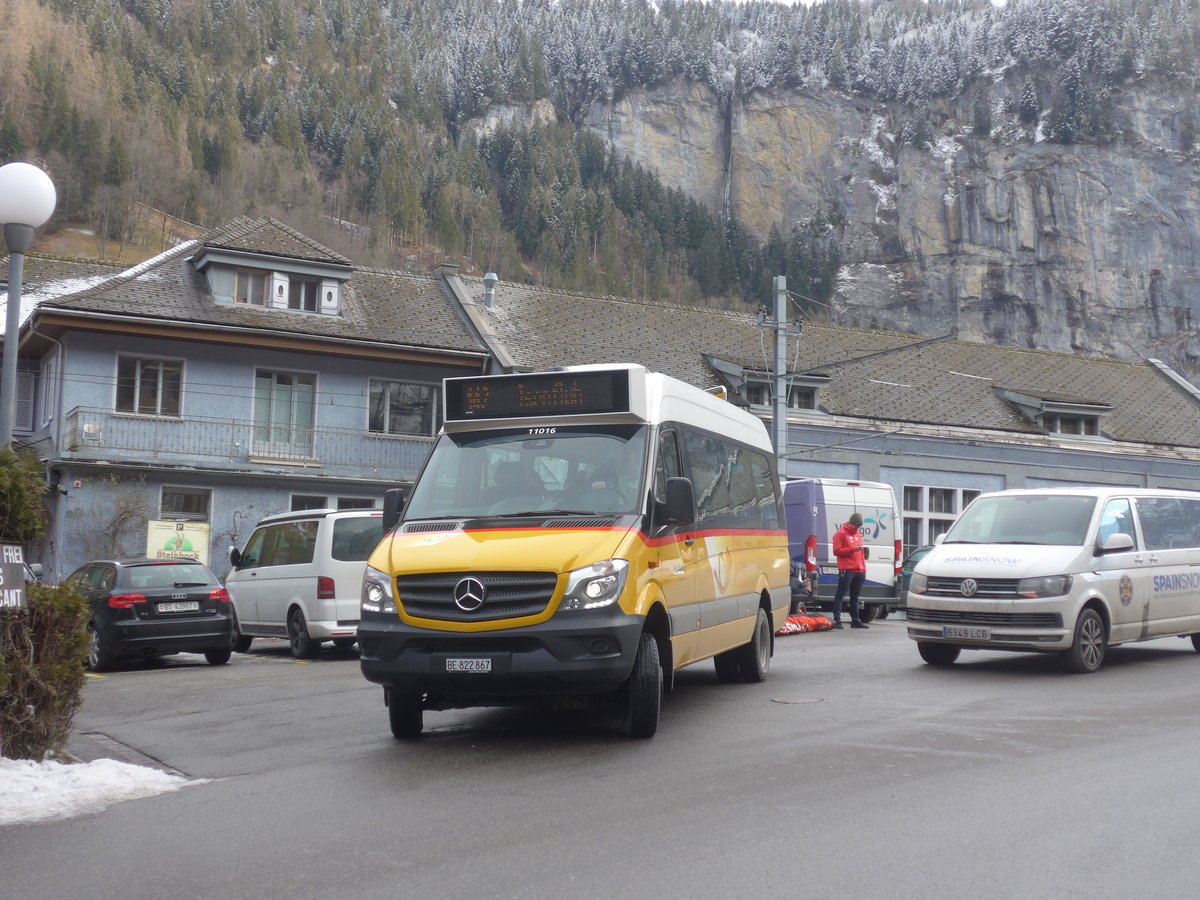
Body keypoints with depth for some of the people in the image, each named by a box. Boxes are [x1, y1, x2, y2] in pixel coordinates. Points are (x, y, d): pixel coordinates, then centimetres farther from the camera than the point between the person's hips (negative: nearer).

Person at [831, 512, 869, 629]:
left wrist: (863, 552, 10)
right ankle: (837, 620, -11)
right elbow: (837, 551, -11)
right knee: (841, 594, -9)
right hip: (846, 570, -8)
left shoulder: (858, 534, 22)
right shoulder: (840, 534, -2)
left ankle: (856, 620, 16)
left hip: (859, 571, 8)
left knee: (855, 597, 12)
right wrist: (852, 549, -18)